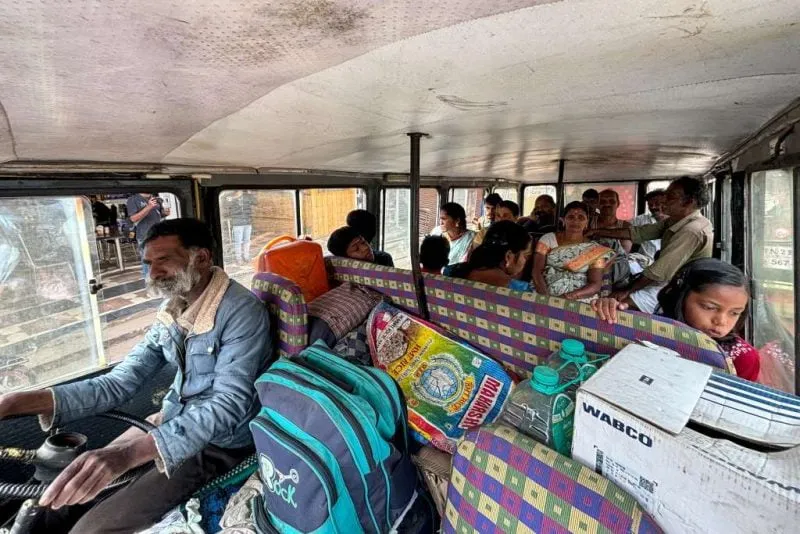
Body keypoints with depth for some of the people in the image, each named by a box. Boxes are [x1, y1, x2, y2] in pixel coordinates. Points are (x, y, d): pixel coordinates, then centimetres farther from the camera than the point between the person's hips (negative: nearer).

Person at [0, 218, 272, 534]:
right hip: (173, 422, 7)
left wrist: (129, 453, -41)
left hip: (220, 443, -7)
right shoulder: (171, 312, 1)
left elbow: (229, 405, -32)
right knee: (69, 489, 8)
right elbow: (120, 383, 0)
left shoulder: (242, 311, -26)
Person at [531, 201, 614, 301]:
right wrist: (545, 296, -20)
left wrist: (573, 295, -20)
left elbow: (596, 285, -2)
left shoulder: (595, 249, 5)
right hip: (545, 298, 0)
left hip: (579, 301, 1)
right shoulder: (548, 239, 5)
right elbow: (536, 271, -4)